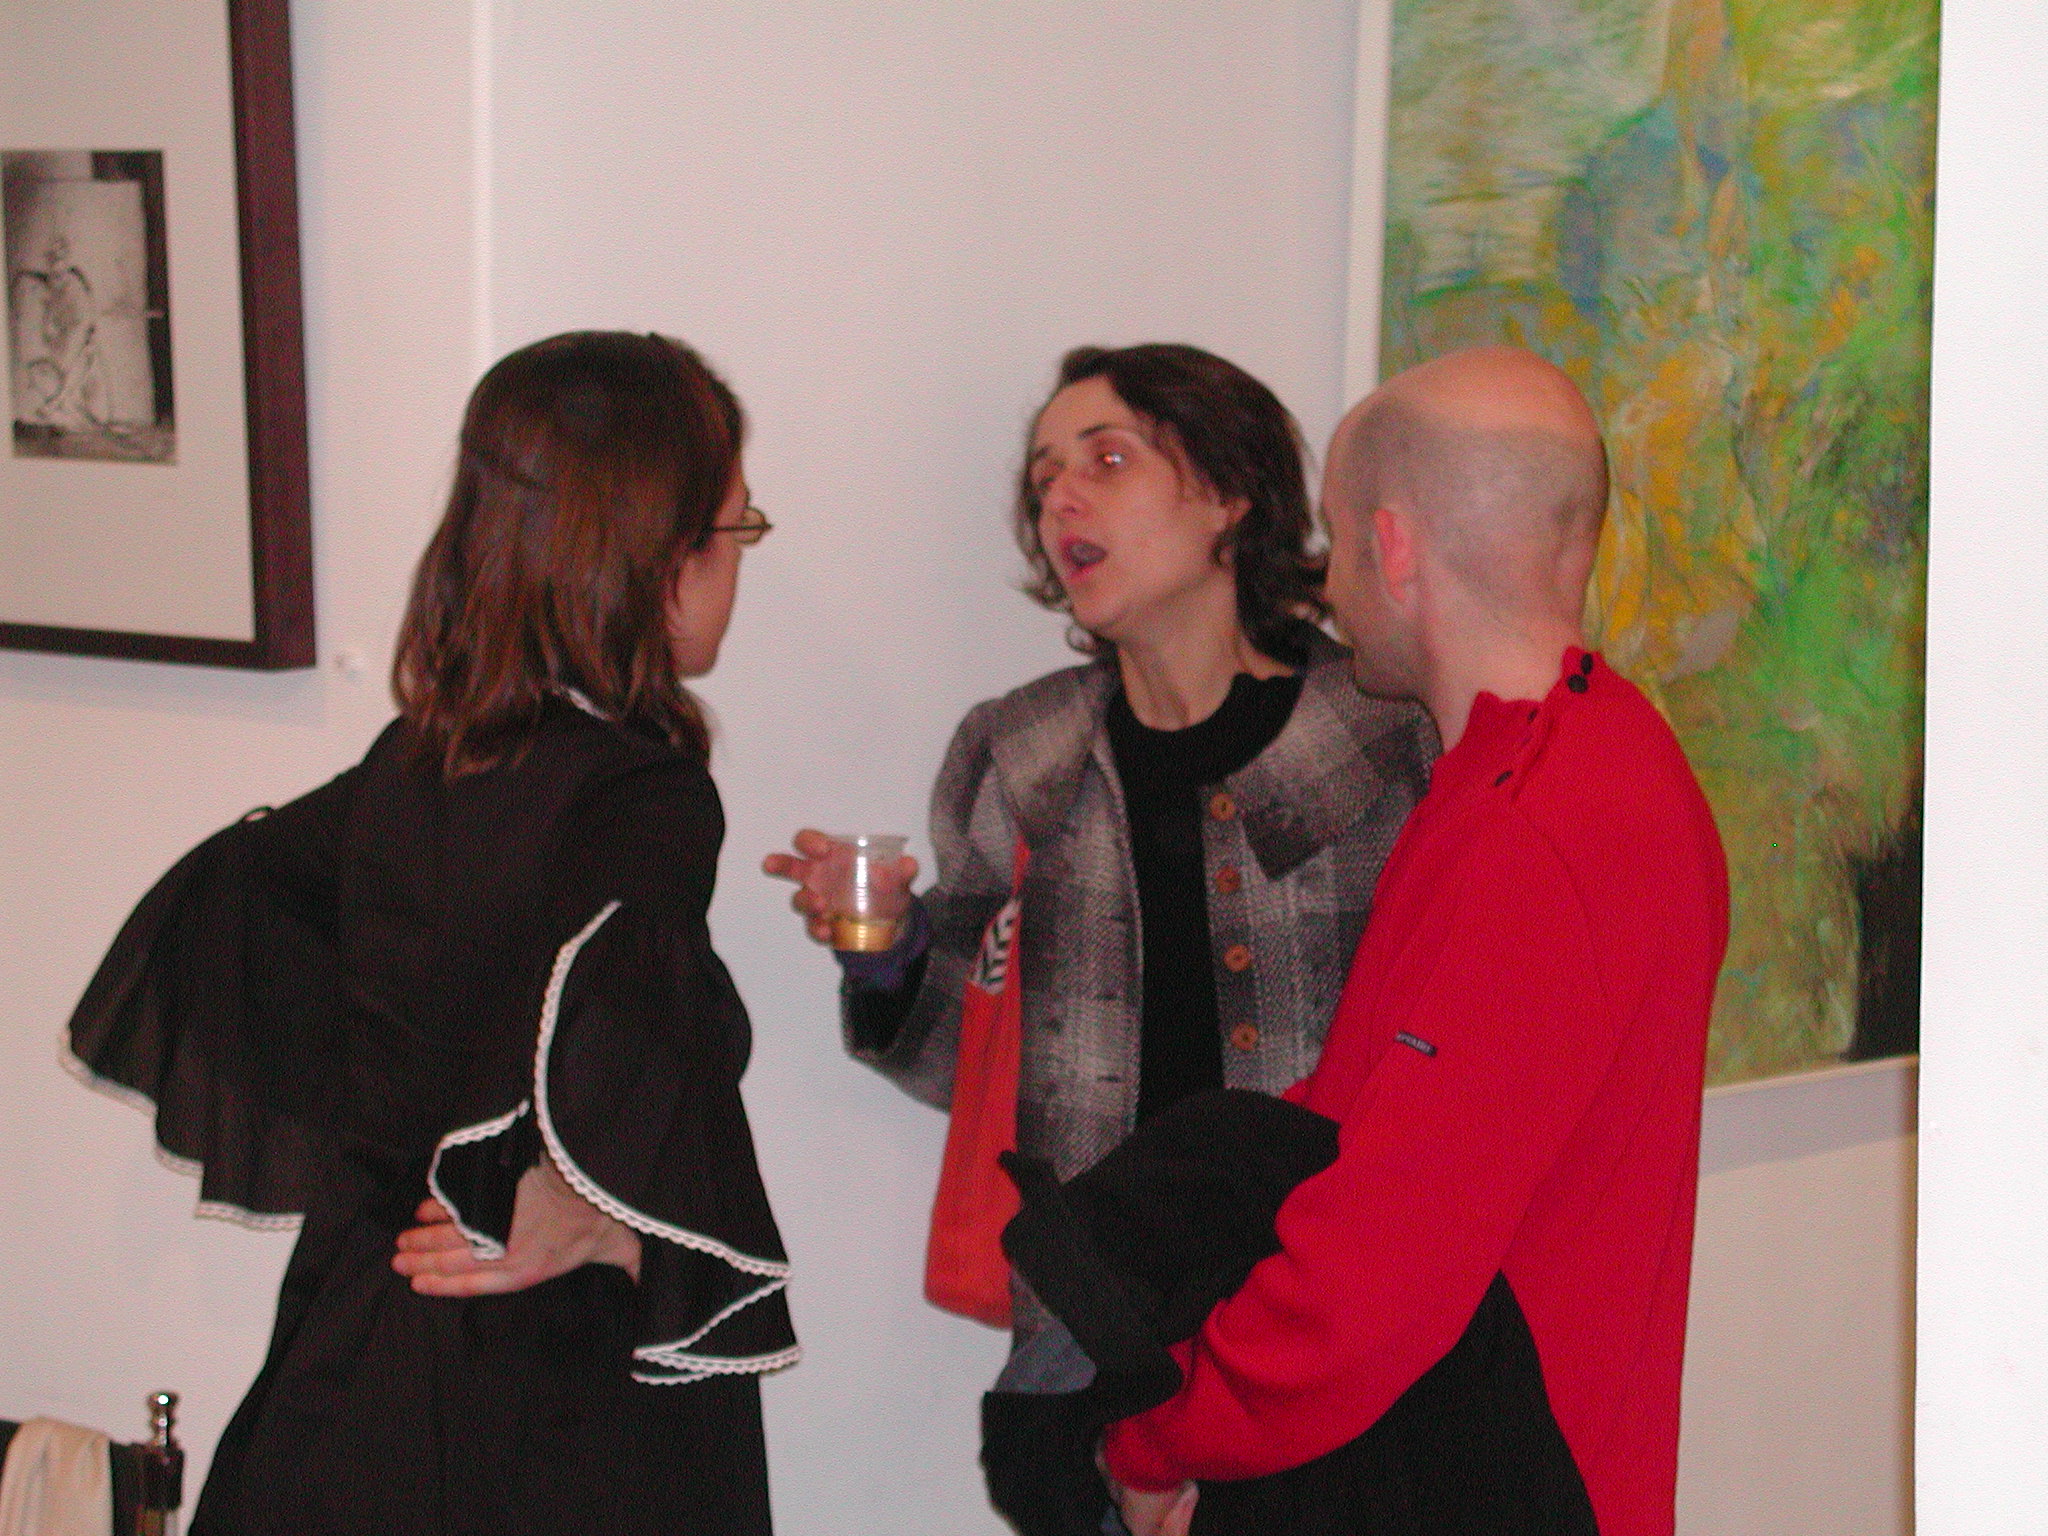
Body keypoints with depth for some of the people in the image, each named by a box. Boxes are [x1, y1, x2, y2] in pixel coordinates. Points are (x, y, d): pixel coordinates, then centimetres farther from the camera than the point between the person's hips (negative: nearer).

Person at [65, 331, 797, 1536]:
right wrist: (594, 1223, -21)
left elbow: (214, 910, 15)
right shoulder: (643, 799, -20)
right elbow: (621, 1021, -39)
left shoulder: (414, 764, 3)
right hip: (563, 1410, -7)